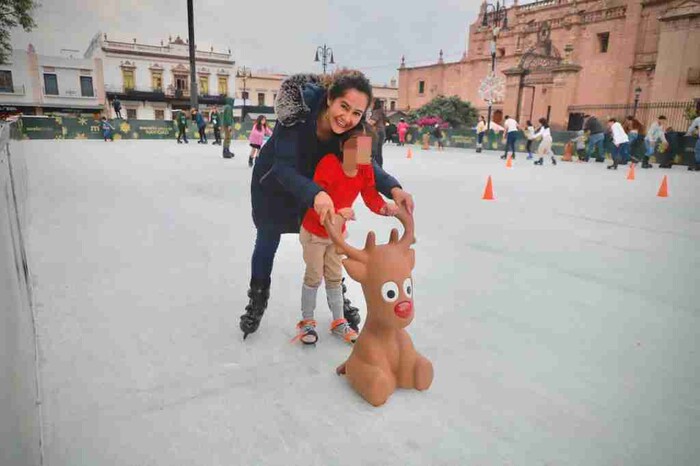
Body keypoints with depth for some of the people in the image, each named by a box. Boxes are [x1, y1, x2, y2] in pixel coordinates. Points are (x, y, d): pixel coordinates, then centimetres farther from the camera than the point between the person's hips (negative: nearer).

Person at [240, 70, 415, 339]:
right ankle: (257, 300, 33)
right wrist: (315, 194, -58)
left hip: (315, 184, 3)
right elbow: (283, 167, -40)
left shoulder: (351, 129, -25)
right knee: (267, 242, 10)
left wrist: (393, 188, -37)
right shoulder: (299, 112, -38)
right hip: (273, 182, -3)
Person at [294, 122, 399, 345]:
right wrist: (337, 213, -52)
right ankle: (306, 322, 26)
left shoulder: (366, 170, -11)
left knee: (335, 277, 17)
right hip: (314, 231, -5)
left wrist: (386, 208, -32)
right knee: (314, 277, 7)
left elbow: (371, 197, -11)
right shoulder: (329, 163, -30)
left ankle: (339, 322, 31)